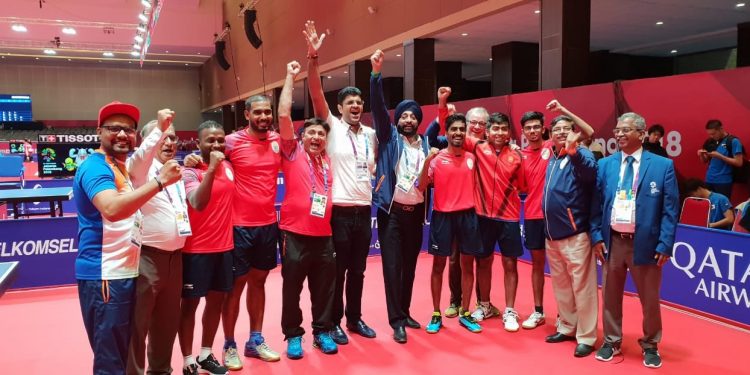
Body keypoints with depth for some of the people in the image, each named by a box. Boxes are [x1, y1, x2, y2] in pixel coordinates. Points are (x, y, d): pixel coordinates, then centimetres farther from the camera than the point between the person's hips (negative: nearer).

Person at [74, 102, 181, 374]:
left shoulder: (118, 166, 13)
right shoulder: (96, 167, -15)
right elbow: (112, 209, -32)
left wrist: (160, 128, 19)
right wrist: (160, 181, -31)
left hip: (124, 272, 10)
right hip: (104, 276, -10)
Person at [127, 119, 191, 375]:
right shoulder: (141, 167, -6)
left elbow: (193, 203, 26)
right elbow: (144, 151, -29)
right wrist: (161, 126, -39)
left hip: (174, 256, 7)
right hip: (147, 257, -7)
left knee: (168, 320, 17)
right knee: (138, 322, 0)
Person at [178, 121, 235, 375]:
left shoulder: (228, 167, 6)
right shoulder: (191, 171, -13)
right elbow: (197, 203, -30)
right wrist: (211, 168, -36)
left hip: (224, 246, 7)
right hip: (196, 249, -7)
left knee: (217, 300, 15)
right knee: (190, 303, 5)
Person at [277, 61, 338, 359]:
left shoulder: (328, 161, 12)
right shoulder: (293, 153, -2)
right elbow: (284, 115, -10)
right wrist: (290, 77, -7)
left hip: (323, 235, 4)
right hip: (295, 234, -4)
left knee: (324, 288, 12)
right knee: (292, 288, 8)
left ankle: (322, 332, 28)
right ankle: (293, 335, 23)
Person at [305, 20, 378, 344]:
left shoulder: (371, 134, 11)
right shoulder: (332, 127, -3)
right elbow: (316, 94, -16)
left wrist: (377, 186, 10)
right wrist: (313, 57, -26)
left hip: (364, 210, 5)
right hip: (339, 210, -5)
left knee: (357, 269, 14)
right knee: (336, 270, 4)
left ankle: (354, 318, 27)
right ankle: (333, 323, 18)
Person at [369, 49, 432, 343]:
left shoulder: (426, 144, 9)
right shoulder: (390, 137, 0)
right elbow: (378, 107, -12)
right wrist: (376, 74, -23)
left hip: (415, 212, 4)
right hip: (391, 212, -3)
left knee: (410, 265, 12)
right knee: (392, 266, -2)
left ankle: (405, 313, 25)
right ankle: (396, 321, 5)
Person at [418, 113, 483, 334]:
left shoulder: (472, 158, 6)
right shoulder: (436, 158, -4)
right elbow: (421, 188, -11)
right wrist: (427, 162, -21)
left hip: (468, 215, 3)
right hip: (443, 216, -3)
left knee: (467, 265, 8)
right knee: (438, 265, 4)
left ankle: (465, 314, 20)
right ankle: (436, 315, 15)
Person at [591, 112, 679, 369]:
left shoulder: (662, 165, -3)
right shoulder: (605, 165, 5)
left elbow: (670, 209, -5)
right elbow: (596, 203, 6)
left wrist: (665, 244, -10)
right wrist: (596, 235, -2)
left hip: (645, 243, -2)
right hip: (612, 241, 2)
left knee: (649, 298, 12)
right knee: (610, 296, 14)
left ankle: (650, 346, 32)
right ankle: (611, 342, 31)